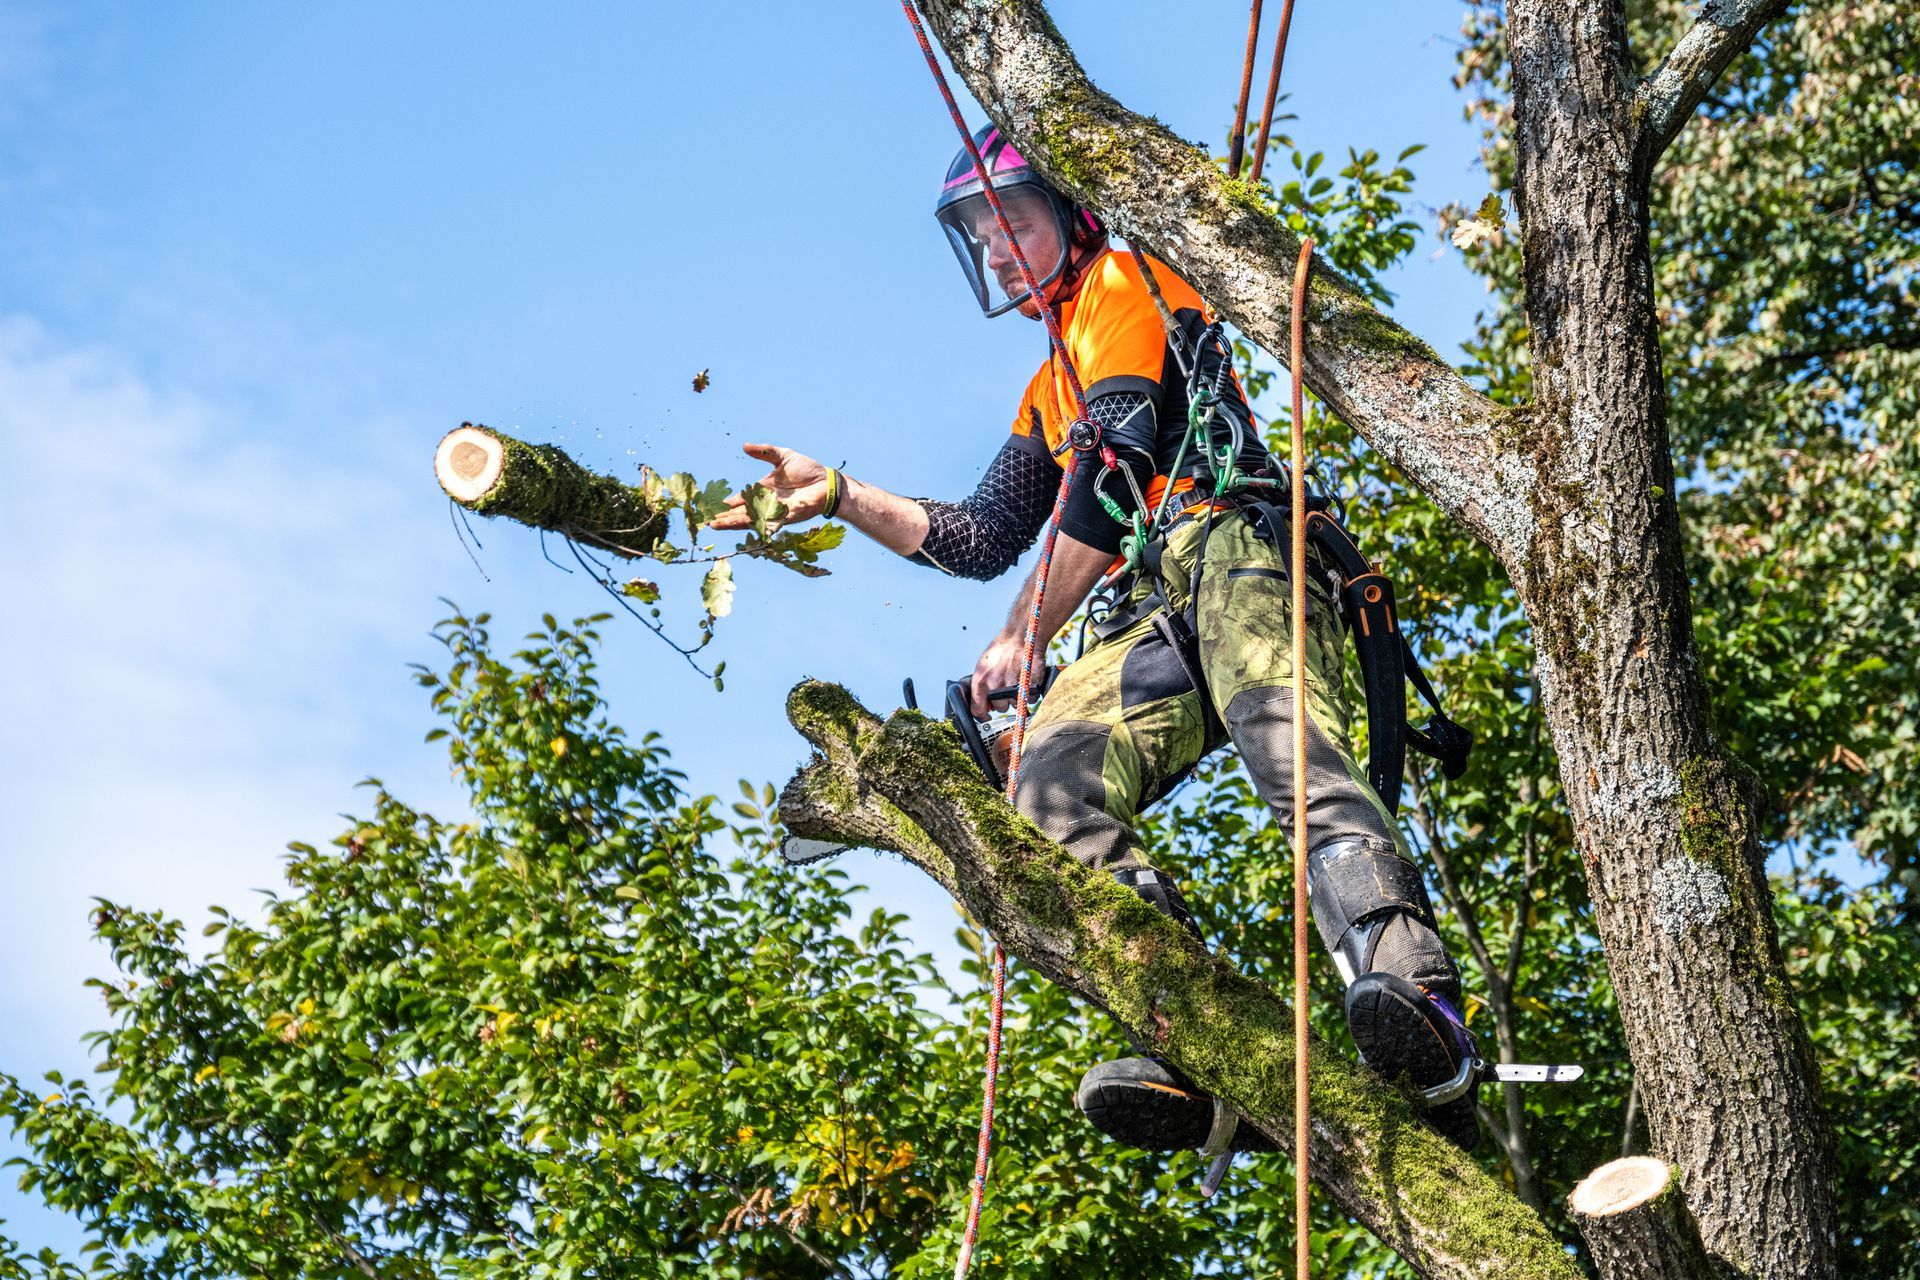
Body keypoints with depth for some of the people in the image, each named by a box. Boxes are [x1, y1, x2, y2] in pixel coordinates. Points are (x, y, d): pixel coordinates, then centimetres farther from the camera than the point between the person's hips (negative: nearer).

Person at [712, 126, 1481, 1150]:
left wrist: (1020, 640, 0)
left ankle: (1418, 1004, -55)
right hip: (1154, 623, 7)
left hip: (1230, 550, -7)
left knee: (1294, 757, -34)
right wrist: (840, 497, 23)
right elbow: (981, 538, 33)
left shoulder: (1123, 287, 13)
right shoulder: (1049, 393, 39)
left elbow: (1113, 477, 0)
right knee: (1053, 781, -23)